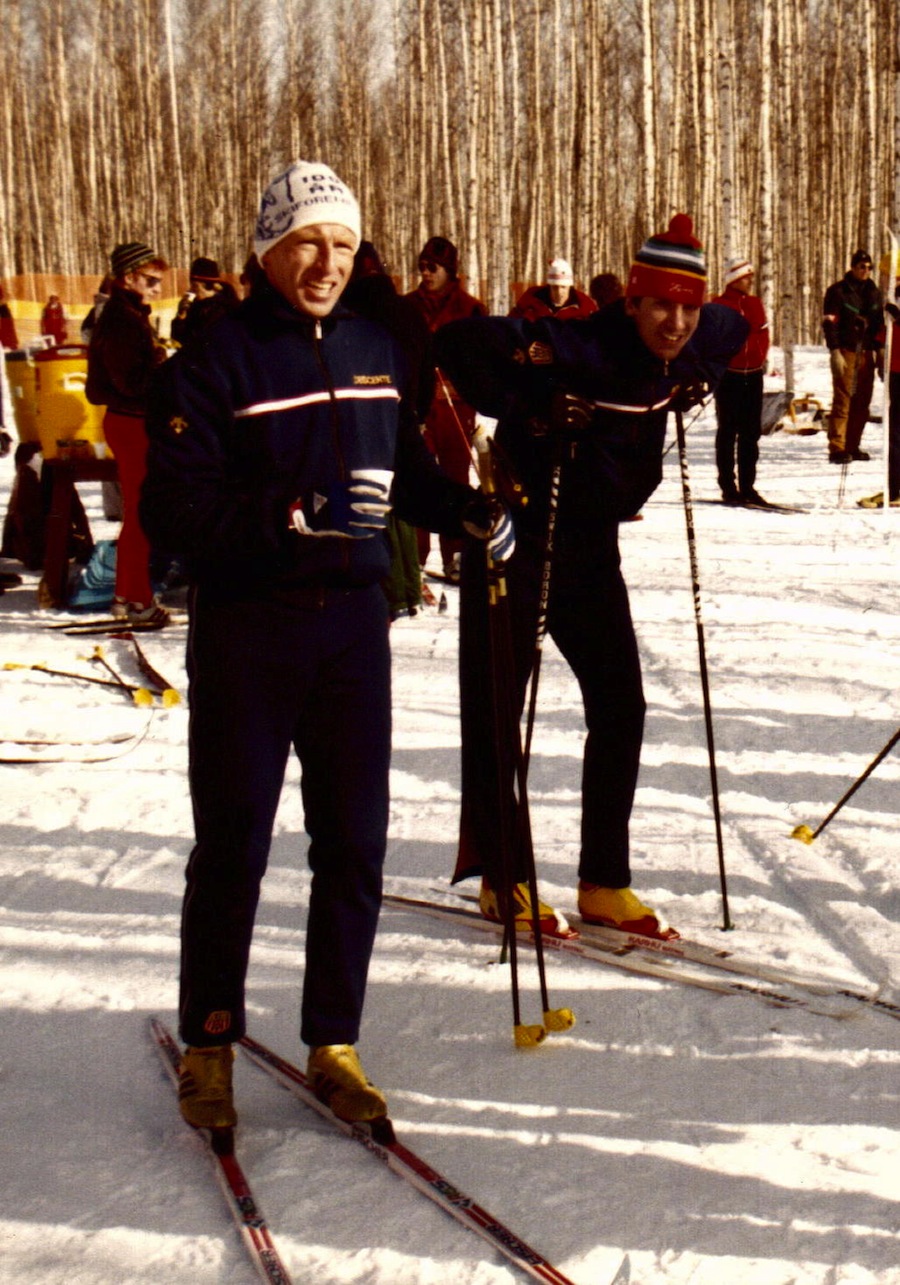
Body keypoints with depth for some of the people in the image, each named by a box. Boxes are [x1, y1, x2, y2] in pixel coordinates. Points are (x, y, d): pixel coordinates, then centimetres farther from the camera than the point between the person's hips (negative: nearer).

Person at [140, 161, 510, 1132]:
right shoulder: (214, 362, -9)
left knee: (354, 843, 7)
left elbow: (403, 466, 21)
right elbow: (174, 509, -17)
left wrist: (467, 510, 3)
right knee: (232, 846, 4)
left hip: (354, 622, 5)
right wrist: (292, 513, -27)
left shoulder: (376, 350, 8)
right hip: (245, 628, -4)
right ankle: (208, 1044, 21)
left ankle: (333, 1046, 20)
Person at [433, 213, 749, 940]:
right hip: (516, 538, -7)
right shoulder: (580, 346, -25)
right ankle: (503, 880, 16)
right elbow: (458, 343, -30)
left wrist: (693, 386, 6)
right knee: (497, 709, 1)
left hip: (592, 545, 7)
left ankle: (606, 884, 17)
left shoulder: (691, 346, -3)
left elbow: (735, 330, 22)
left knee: (620, 707, 5)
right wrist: (529, 408, -31)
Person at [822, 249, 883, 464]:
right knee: (842, 400, -9)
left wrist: (876, 349, 12)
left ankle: (852, 446, 11)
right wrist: (835, 351, -15)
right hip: (846, 352, -6)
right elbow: (829, 323, -7)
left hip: (866, 352, 6)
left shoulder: (874, 293, 15)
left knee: (862, 402, 4)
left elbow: (878, 323, 21)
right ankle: (837, 448, -10)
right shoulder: (838, 291, -2)